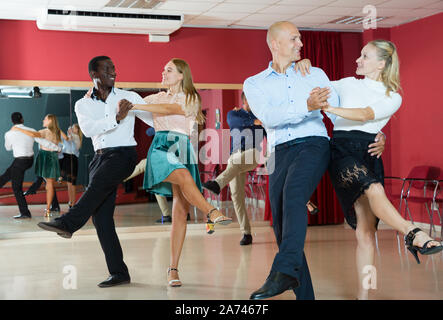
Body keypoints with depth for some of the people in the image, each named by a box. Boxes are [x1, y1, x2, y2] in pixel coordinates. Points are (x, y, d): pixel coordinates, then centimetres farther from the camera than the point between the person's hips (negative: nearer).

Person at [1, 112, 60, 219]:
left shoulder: (9, 134, -12)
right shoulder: (31, 131, -6)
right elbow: (44, 142, -5)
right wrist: (58, 148, 4)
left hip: (20, 161, -5)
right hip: (30, 160, 5)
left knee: (17, 188, 4)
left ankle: (25, 213, 5)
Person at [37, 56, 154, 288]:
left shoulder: (129, 97, 7)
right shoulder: (83, 105, 12)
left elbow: (156, 119, 8)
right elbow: (88, 129, -8)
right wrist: (116, 119, -19)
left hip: (123, 154, -4)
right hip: (101, 157, 4)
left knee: (98, 182, -35)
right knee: (100, 215, -4)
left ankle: (68, 223, -50)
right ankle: (118, 272, 0)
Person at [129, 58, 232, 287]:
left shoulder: (191, 99, 9)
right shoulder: (157, 98, 19)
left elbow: (169, 108, -8)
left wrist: (134, 105, -13)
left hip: (183, 151, 0)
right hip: (161, 148, 1)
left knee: (180, 211, -7)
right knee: (184, 176, -35)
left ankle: (173, 269, -4)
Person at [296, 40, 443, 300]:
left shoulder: (393, 98, 11)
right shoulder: (348, 84, 19)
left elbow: (365, 114, -8)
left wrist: (330, 108, -22)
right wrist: (306, 64, 12)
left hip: (369, 154, 1)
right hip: (342, 150, -1)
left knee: (366, 229, -7)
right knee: (375, 189, -34)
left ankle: (364, 294, -5)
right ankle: (414, 234, -48)